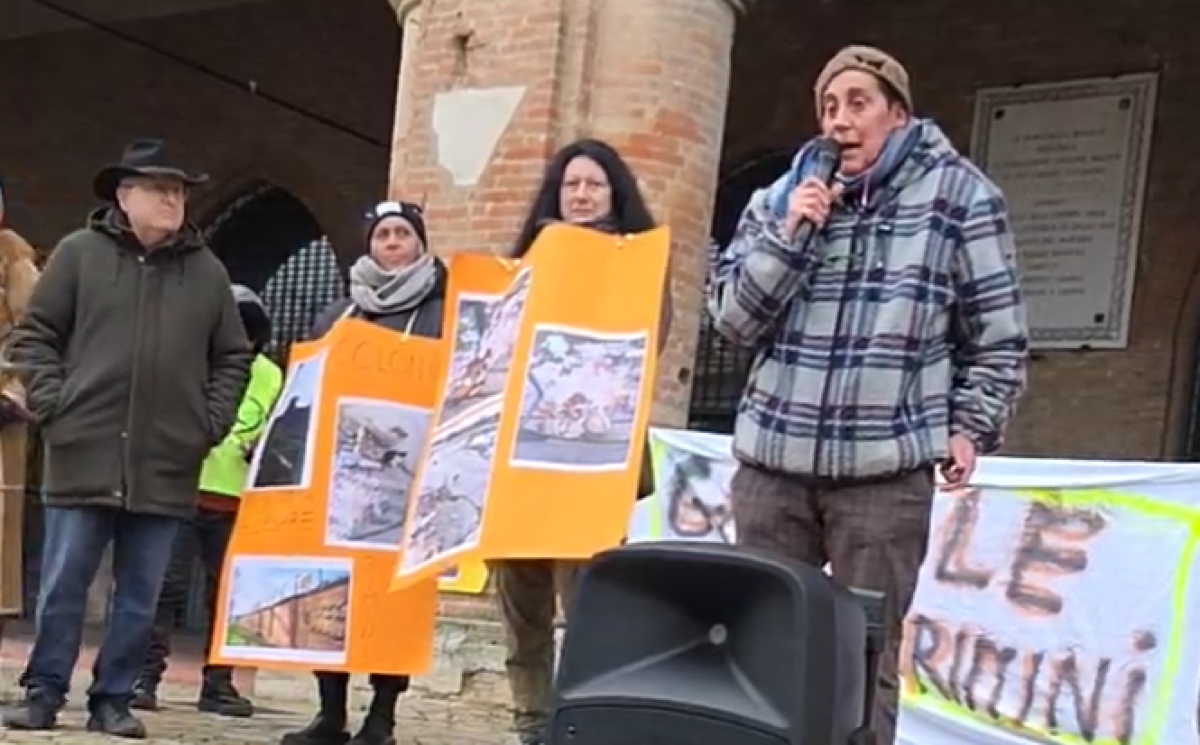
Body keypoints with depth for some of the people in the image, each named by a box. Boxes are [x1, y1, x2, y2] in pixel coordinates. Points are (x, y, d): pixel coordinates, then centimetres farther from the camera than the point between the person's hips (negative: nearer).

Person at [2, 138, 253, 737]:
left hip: (167, 465, 2)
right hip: (84, 456, -2)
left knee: (140, 595, 5)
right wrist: (52, 403, -5)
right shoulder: (79, 253, 4)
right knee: (63, 585, 3)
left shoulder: (207, 271, 9)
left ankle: (113, 700, 15)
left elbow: (233, 357, 15)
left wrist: (212, 422, 4)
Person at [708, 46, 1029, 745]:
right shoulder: (780, 198, 11)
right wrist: (788, 236, -5)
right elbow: (732, 320, 6)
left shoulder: (958, 194, 3)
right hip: (773, 461, 4)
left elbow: (1000, 333, 7)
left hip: (886, 470, -3)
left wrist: (970, 426, -1)